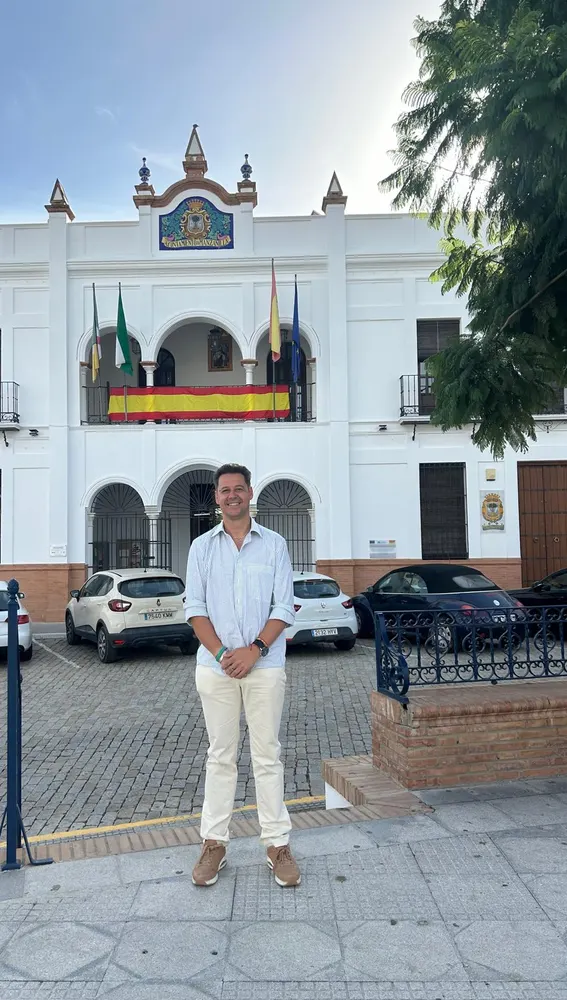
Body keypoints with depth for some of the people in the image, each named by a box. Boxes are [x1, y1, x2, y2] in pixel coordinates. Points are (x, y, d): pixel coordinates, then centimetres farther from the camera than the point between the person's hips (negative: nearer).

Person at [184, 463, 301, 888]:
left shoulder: (274, 545, 3)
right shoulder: (202, 547, 7)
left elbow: (284, 608, -1)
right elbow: (195, 607, 2)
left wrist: (253, 650, -13)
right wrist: (221, 652, -11)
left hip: (264, 665, -1)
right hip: (215, 666, 1)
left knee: (267, 755, 4)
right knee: (220, 756, 9)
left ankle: (278, 844, 14)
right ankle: (214, 843, 19)